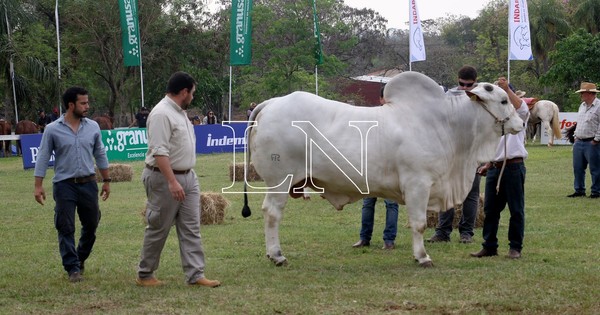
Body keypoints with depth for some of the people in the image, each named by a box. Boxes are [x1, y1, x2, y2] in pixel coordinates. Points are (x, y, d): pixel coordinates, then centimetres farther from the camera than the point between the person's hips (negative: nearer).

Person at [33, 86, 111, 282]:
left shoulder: (93, 127, 3)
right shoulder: (53, 130, -5)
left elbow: (100, 155, 12)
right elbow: (43, 158, -2)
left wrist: (106, 180, 13)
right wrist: (38, 186, -7)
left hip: (88, 184, 3)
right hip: (64, 185, -3)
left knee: (91, 225, 11)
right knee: (66, 228, -3)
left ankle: (80, 258, 32)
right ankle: (73, 268, 3)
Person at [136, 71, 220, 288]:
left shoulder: (179, 112, 14)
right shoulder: (162, 114, -18)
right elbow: (159, 152, -24)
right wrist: (172, 182, -29)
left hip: (187, 176, 9)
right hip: (165, 179, -9)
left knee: (191, 228, 5)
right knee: (158, 229, 1)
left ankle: (195, 274, 5)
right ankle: (144, 275, 13)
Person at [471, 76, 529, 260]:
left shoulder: (517, 114, 1)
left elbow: (521, 108, -25)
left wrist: (507, 89, -28)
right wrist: (488, 165, 18)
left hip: (513, 167, -7)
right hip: (495, 167, 7)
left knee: (516, 209, -1)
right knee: (490, 208, 6)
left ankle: (515, 247, 6)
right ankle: (489, 246, 13)